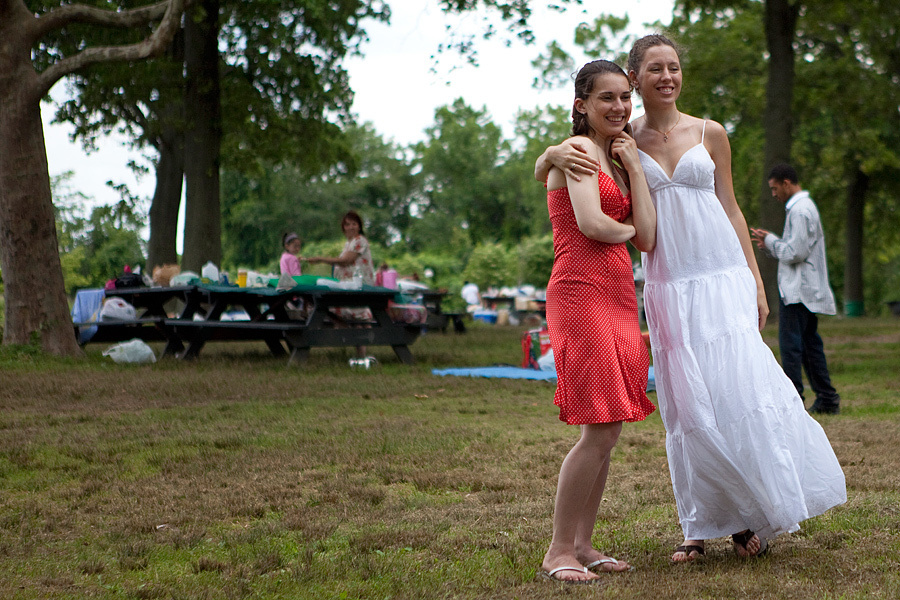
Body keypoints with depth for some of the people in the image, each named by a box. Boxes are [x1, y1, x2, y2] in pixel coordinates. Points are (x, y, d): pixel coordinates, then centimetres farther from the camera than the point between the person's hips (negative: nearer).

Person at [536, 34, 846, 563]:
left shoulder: (709, 133, 8)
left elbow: (731, 210, 11)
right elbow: (541, 172, 5)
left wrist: (756, 280, 6)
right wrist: (556, 153, -19)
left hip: (721, 278, 0)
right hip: (667, 285, 1)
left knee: (736, 388, -12)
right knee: (687, 405, 0)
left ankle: (751, 516, 2)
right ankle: (701, 526, 9)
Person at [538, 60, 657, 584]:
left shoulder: (617, 160, 22)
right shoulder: (579, 151, -4)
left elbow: (647, 238, 10)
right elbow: (591, 223, -18)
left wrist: (635, 166, 8)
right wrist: (628, 230, 3)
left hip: (618, 299, 9)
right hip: (582, 294, -9)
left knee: (609, 430, 8)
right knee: (600, 431, -11)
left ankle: (583, 544, 16)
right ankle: (559, 551, -2)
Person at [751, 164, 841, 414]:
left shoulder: (800, 211, -15)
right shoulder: (806, 206, 18)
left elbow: (795, 253, -19)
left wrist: (771, 241, -6)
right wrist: (771, 244, 12)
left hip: (797, 290, -10)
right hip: (807, 290, 10)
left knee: (790, 345, -8)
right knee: (810, 343, 11)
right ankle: (827, 400, 12)